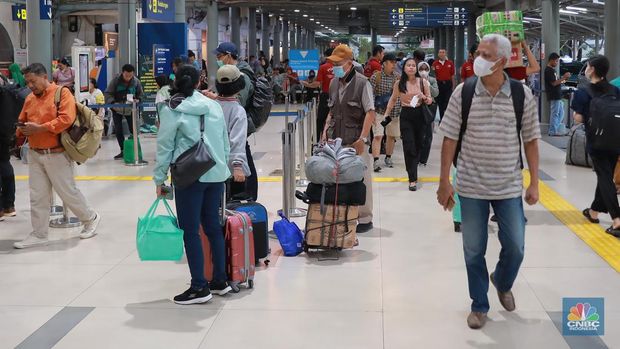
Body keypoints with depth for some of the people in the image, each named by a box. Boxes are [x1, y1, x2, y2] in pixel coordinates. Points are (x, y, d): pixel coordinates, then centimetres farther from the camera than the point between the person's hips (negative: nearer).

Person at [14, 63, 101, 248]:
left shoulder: (62, 93, -9)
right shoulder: (29, 99, 11)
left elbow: (66, 119, -21)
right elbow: (22, 121, 20)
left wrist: (39, 128, -23)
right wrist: (22, 130, -4)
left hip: (56, 155, -6)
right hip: (34, 155, 6)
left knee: (68, 192, 4)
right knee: (37, 196, 6)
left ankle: (90, 218, 25)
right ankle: (39, 235, 14)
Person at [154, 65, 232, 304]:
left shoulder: (171, 110, -6)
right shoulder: (213, 106, 7)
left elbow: (165, 147, -4)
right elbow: (225, 143, 12)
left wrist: (159, 179, 4)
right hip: (216, 174, 5)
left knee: (190, 231, 1)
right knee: (213, 226, 14)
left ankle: (199, 287, 3)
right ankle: (220, 281, 21)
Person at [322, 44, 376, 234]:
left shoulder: (362, 83, -8)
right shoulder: (334, 83, 12)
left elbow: (370, 113, -12)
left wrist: (362, 138, -18)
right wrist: (326, 130, 8)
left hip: (355, 142, -6)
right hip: (336, 140, 6)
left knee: (360, 180, 2)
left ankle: (364, 218, 14)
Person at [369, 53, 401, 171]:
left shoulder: (397, 77, 5)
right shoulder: (376, 77, -7)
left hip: (394, 112, 4)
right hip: (379, 111, -4)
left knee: (391, 136, 13)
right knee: (378, 136, -13)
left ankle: (388, 158, 31)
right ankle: (375, 161, -14)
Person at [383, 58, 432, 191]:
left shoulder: (423, 82, 0)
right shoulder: (399, 84, 0)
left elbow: (430, 100, 4)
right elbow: (393, 99, 12)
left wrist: (424, 97, -17)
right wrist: (386, 115, 11)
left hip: (420, 115, 1)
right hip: (406, 116, -1)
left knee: (418, 144, 10)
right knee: (409, 147, -6)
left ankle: (413, 168, 36)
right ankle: (412, 179, -6)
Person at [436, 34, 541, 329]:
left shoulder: (522, 95, -6)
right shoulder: (463, 92, -6)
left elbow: (531, 140, 2)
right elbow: (450, 138, -3)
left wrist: (534, 183, 1)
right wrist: (444, 182, -4)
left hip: (509, 186, 0)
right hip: (471, 186, 0)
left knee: (515, 247, 7)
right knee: (473, 250, 8)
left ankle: (502, 283, 39)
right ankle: (479, 305, 26)